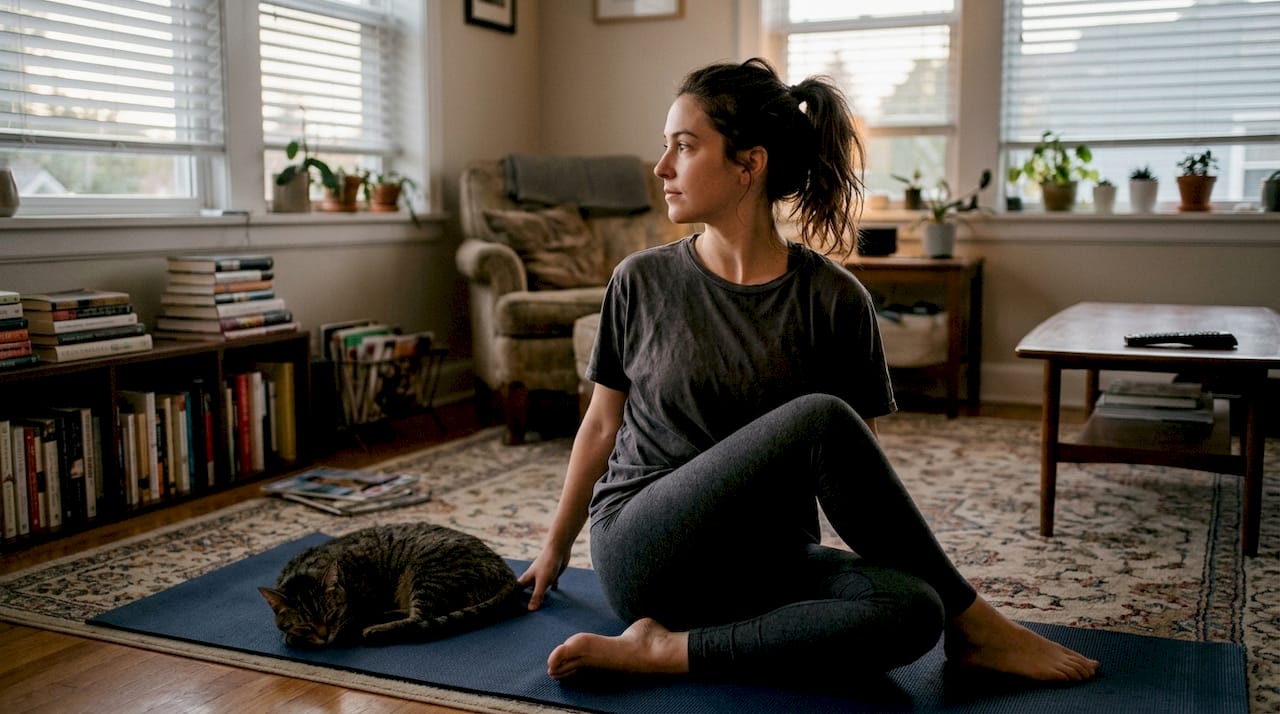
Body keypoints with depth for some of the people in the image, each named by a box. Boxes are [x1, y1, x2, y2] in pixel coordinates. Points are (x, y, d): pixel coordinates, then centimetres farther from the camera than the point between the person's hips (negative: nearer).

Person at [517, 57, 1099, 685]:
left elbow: (860, 469, 5)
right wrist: (556, 545, 19)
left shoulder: (834, 300, -3)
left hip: (763, 562, 2)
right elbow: (603, 422, 10)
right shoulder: (641, 282, -1)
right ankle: (975, 626, -11)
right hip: (642, 555, -2)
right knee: (820, 418, -26)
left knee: (912, 609, -29)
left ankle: (669, 650, -21)